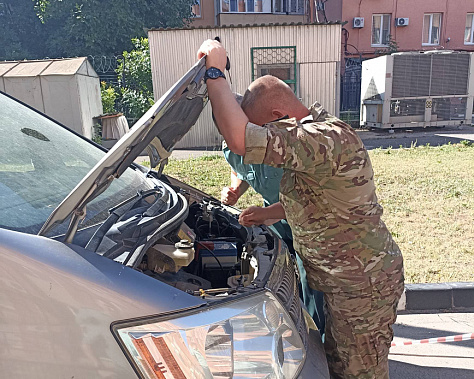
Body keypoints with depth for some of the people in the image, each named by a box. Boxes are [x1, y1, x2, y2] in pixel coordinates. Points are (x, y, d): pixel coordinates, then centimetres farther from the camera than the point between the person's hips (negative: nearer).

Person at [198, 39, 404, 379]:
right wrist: (268, 214, 14)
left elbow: (239, 138, -42)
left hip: (363, 284, -9)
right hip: (347, 277, 10)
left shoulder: (327, 138, -31)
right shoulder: (320, 130, 6)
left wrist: (215, 71, -29)